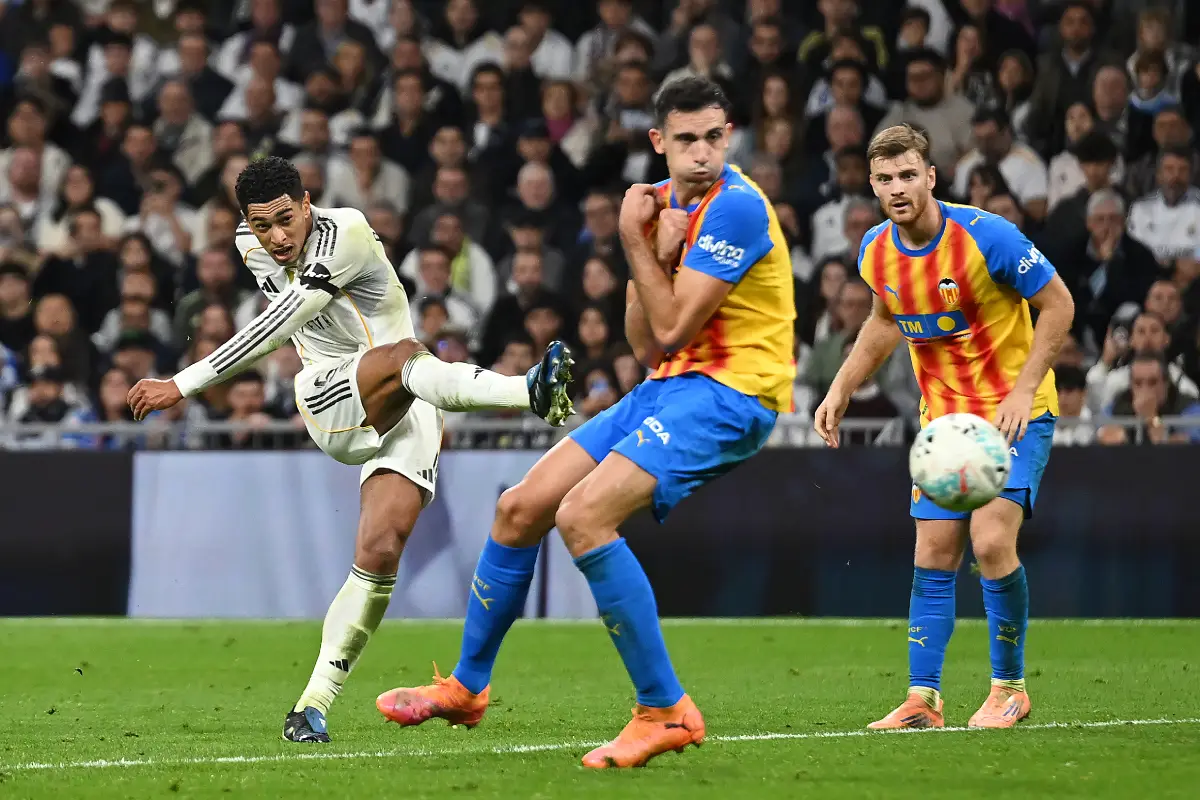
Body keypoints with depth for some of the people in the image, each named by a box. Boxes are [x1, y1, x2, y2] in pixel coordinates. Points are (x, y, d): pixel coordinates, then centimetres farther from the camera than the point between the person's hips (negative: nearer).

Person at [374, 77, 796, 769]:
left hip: (731, 394, -9)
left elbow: (672, 331, -17)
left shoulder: (736, 206, -16)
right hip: (671, 385, 9)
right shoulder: (666, 202, 12)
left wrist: (636, 244, -9)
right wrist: (653, 255, -7)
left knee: (583, 515, -26)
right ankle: (466, 687, 28)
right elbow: (648, 346, 7)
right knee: (520, 509, 9)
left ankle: (666, 711, -19)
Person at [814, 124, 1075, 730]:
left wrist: (1023, 391, -19)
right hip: (944, 417, 6)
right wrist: (841, 389, 11)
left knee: (991, 539, -19)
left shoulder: (985, 235, -20)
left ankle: (1009, 688, -4)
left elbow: (1057, 304, -12)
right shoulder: (876, 253, -3)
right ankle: (923, 698, 5)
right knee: (934, 556, 0)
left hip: (1015, 411, -5)